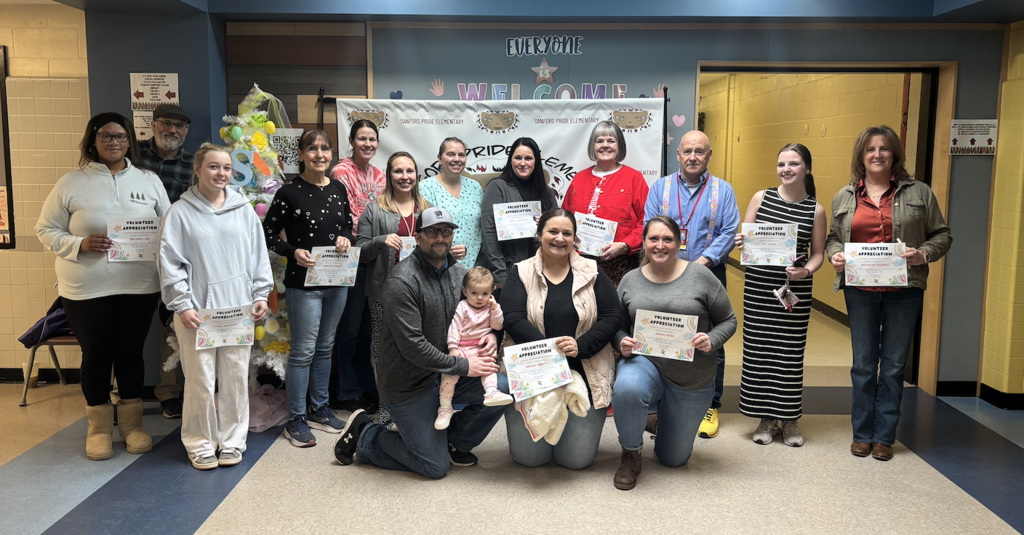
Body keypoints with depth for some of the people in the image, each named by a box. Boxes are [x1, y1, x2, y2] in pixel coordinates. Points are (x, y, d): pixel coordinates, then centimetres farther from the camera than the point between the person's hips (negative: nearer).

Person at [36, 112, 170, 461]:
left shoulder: (149, 181, 6)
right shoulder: (71, 184, 0)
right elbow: (46, 230, 2)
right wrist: (80, 244, -16)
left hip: (139, 287, 2)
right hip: (86, 290, -1)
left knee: (131, 353, 11)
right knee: (96, 355, 9)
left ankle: (132, 423, 27)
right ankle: (99, 427, 25)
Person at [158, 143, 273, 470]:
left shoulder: (243, 209, 8)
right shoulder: (181, 212, -1)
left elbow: (258, 255, 11)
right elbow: (170, 263, -3)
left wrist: (261, 294, 6)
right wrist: (181, 304, -8)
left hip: (238, 308, 3)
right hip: (197, 311, -3)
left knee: (236, 377, 8)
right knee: (201, 380, 1)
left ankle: (232, 440, 23)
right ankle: (200, 444, 17)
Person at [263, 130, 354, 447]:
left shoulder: (338, 189, 7)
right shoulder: (289, 192, -9)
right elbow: (268, 234, -6)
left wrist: (346, 238, -3)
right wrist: (294, 252, -20)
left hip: (337, 280, 6)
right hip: (303, 283, -5)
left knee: (325, 347, 16)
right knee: (303, 351, -1)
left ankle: (319, 408, 30)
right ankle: (296, 420, 11)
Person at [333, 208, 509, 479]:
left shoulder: (459, 272, 2)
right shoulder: (402, 281, -21)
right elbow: (412, 346, -25)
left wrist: (489, 335, -7)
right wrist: (462, 366, -21)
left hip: (446, 373, 7)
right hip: (409, 383, -7)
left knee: (503, 389, -12)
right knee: (435, 467, -3)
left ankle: (453, 440, 12)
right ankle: (364, 436, 17)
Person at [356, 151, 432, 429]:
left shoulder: (427, 209, 15)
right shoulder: (374, 210, 3)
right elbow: (360, 253, 1)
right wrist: (381, 241, -17)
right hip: (385, 291, -3)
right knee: (385, 352, -2)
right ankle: (387, 413, 11)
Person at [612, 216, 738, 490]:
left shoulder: (700, 275, -6)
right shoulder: (630, 281, 1)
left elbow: (728, 321, 0)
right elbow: (618, 328, 7)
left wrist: (712, 341, -20)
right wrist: (623, 344, -15)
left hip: (693, 379, 0)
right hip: (645, 363, 0)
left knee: (673, 458, 11)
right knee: (627, 388, -39)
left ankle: (660, 421, 48)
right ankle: (631, 454, -9)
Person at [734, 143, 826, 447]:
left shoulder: (815, 210, 0)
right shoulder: (761, 198, 3)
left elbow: (818, 253, 5)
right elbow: (745, 239, 7)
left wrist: (806, 271, -15)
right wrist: (741, 242, -15)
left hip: (794, 290, -1)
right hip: (758, 286, 1)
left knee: (790, 352, 4)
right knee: (758, 350, 4)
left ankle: (789, 419, 21)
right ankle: (767, 418, 20)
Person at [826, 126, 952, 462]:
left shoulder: (919, 193, 3)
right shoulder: (844, 197, 8)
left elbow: (942, 235, 5)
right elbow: (833, 237, 15)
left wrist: (924, 254, -13)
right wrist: (835, 254, -6)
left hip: (904, 291, -1)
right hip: (860, 291, 1)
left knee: (894, 365, 6)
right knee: (863, 364, 8)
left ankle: (884, 437, 18)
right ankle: (862, 434, 20)